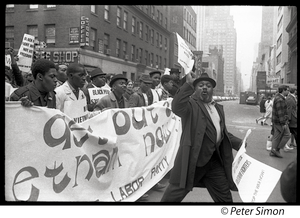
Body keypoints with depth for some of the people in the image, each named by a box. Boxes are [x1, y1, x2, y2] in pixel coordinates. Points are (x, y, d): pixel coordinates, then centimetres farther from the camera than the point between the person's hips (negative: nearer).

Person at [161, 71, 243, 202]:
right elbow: (176, 107, -29)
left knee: (225, 197, 16)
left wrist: (239, 143, 11)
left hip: (215, 160, 7)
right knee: (175, 195, 2)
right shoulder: (191, 104, -6)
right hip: (192, 159, -6)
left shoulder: (218, 108, 18)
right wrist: (188, 84, -30)